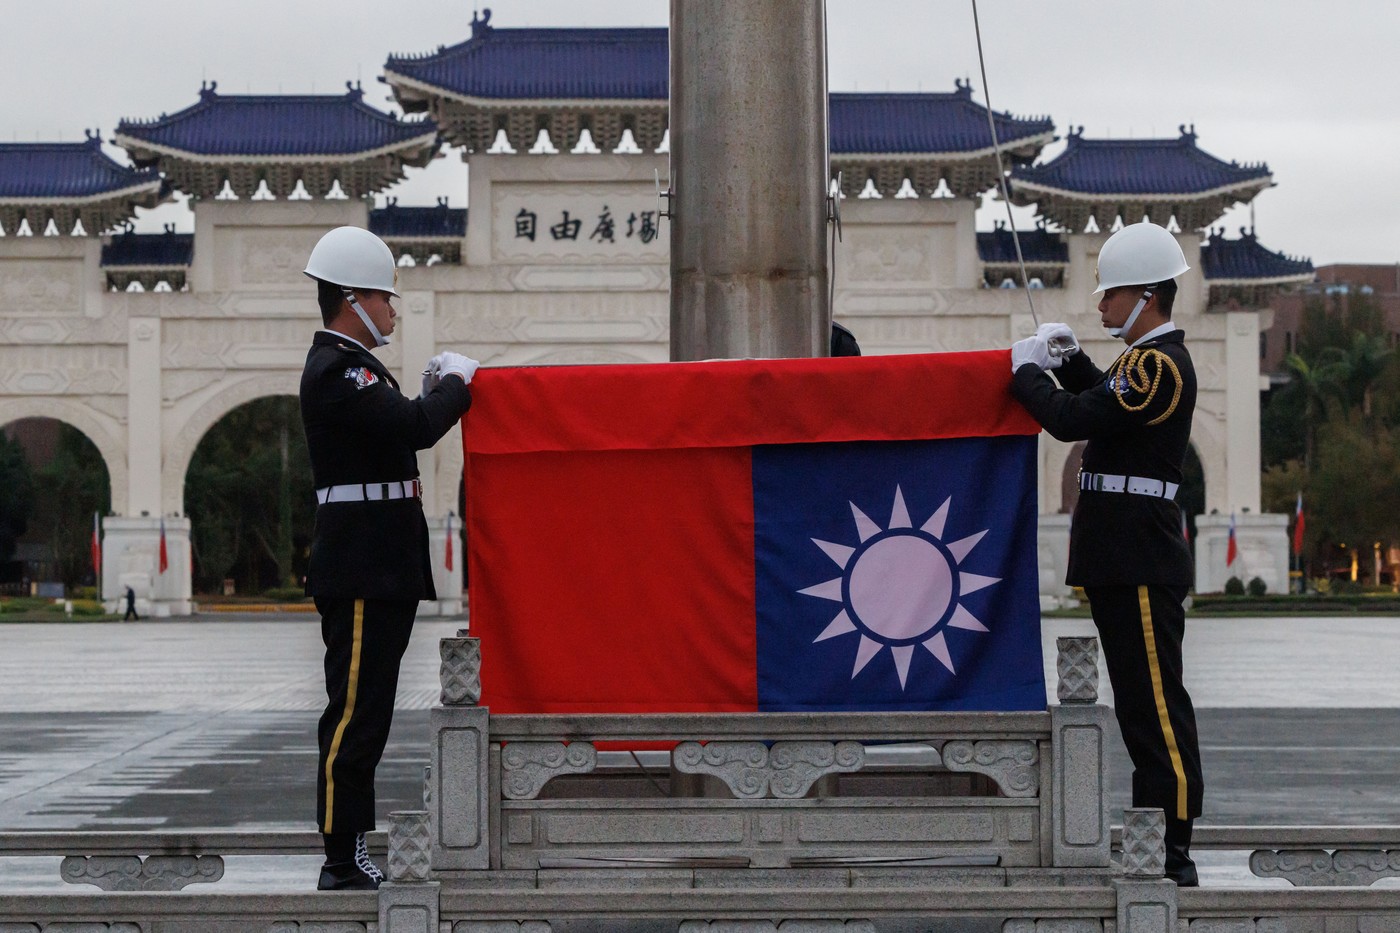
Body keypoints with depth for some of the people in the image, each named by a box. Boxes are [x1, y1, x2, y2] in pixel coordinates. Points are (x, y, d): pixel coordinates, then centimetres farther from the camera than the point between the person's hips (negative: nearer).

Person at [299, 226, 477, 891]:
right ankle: (342, 867, -6)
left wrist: (436, 391, 8)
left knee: (363, 717, 12)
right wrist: (455, 385, -6)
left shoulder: (351, 365, 21)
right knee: (353, 717, -8)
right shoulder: (334, 370, -14)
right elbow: (415, 427, -23)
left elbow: (401, 430, 21)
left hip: (379, 574, 11)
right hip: (360, 573, -11)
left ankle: (351, 858, 16)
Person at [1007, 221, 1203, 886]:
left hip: (1142, 566, -11)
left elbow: (1073, 419, -21)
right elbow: (1100, 401, 32)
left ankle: (1173, 855, -6)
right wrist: (1067, 358, 15)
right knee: (1143, 704, 13)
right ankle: (1155, 842, 19)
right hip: (1125, 563, 11)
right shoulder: (1149, 359, 17)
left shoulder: (1160, 366, -15)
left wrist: (1025, 371, -5)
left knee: (1157, 706, -8)